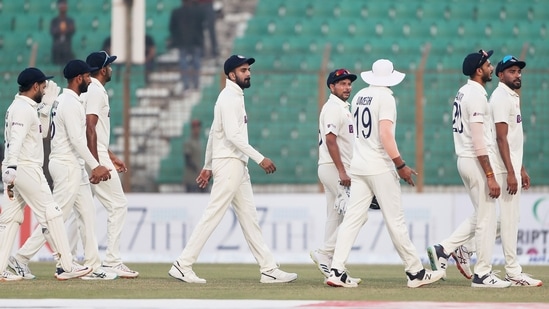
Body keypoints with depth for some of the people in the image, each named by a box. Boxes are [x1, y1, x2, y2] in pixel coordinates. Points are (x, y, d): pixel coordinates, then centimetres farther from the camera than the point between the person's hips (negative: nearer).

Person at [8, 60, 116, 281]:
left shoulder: (63, 101, 15)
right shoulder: (71, 103, -16)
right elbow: (77, 140, -23)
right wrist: (95, 166, -22)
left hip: (74, 167, 10)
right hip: (67, 166, -10)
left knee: (88, 215, 7)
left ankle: (93, 267, 6)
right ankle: (22, 258, -1)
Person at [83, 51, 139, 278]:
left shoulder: (88, 91, 19)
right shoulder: (97, 91, -12)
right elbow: (90, 128, -21)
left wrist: (111, 157, 27)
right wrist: (97, 164, -24)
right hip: (95, 157, -10)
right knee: (117, 205, -6)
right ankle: (112, 262, -8)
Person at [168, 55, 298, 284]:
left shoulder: (235, 97, 18)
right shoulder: (230, 98, -12)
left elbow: (213, 133, 22)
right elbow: (233, 135, -22)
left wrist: (208, 167, 24)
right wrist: (260, 159, -24)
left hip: (238, 166, 10)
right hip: (229, 163, -10)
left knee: (249, 218, 7)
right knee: (212, 215, -10)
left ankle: (269, 269, 6)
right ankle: (182, 265, -8)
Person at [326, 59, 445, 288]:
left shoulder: (359, 96, 13)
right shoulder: (385, 97, -10)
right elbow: (385, 134, -19)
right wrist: (401, 165, -18)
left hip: (358, 166, 7)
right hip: (380, 167, -7)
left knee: (352, 218, 2)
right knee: (395, 220, -2)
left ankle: (337, 271, -7)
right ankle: (415, 272, 4)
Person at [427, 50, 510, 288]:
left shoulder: (463, 93, 14)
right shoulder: (477, 96, -17)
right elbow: (479, 141, -22)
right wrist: (490, 176, -23)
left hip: (464, 161, 10)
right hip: (477, 161, -10)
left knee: (481, 216, 17)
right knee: (486, 218, -2)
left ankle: (443, 250, 12)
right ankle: (482, 274, 2)